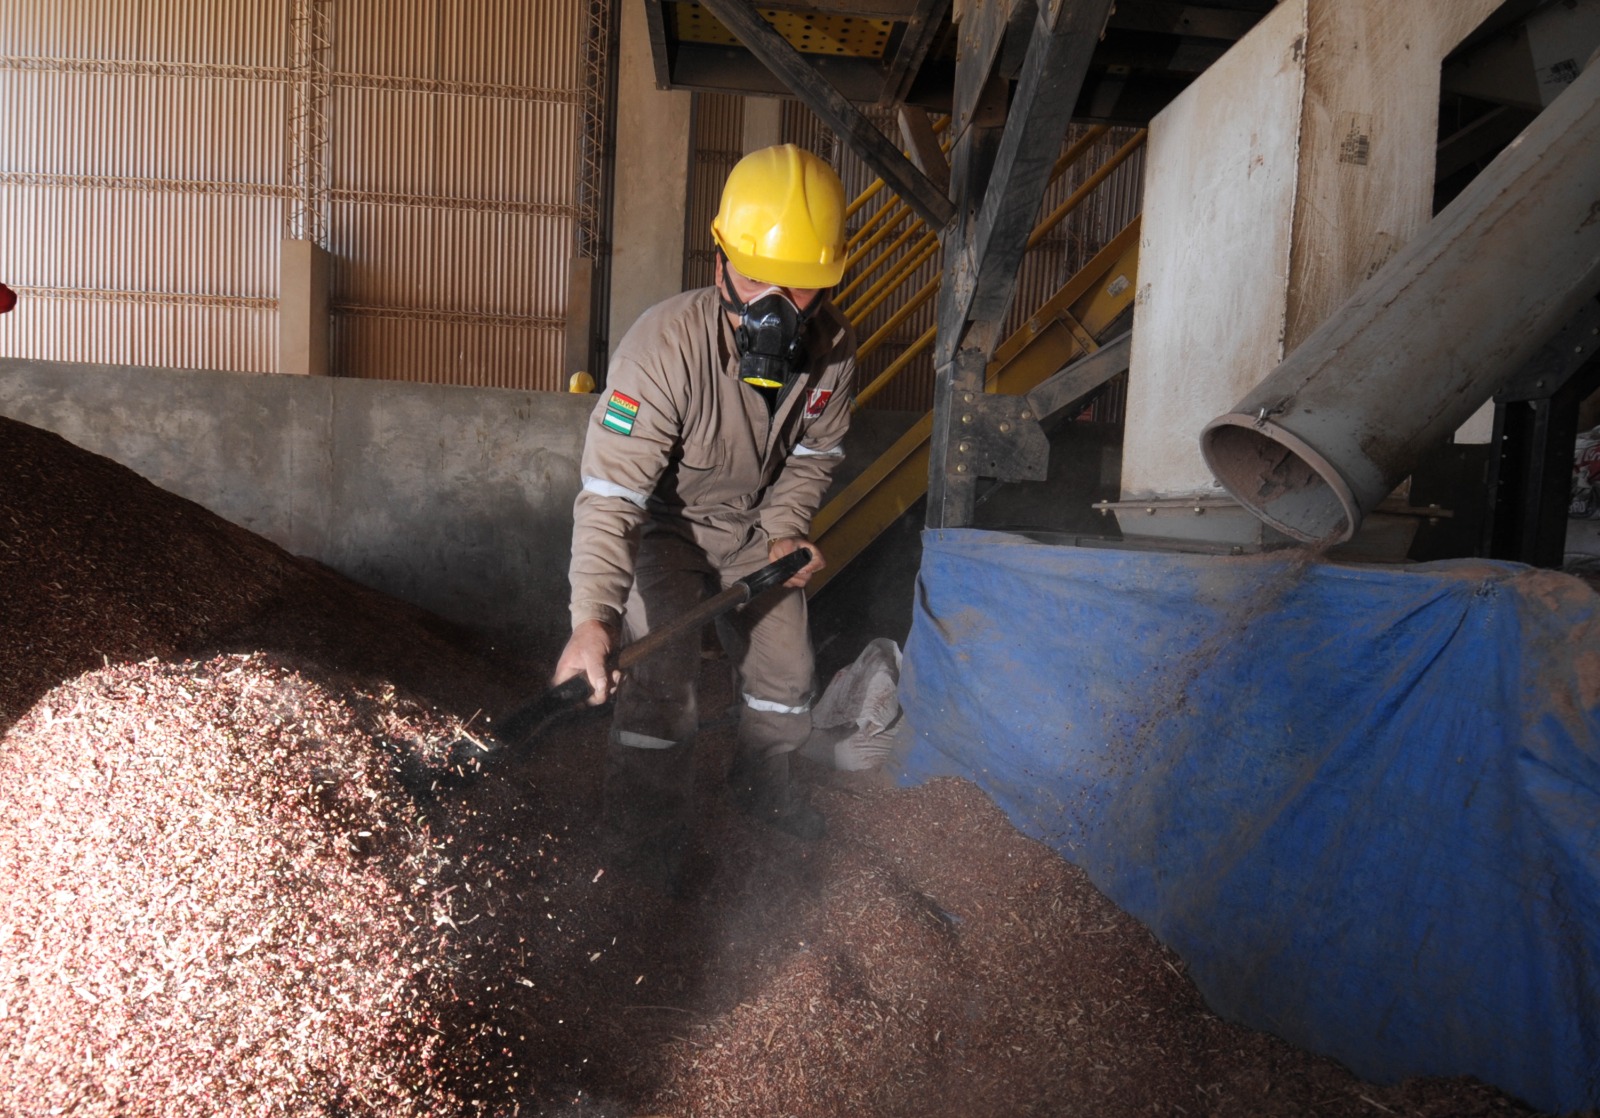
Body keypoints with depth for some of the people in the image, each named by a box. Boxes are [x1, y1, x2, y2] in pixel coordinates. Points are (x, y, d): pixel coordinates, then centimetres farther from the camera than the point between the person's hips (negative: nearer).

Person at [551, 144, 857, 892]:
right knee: (659, 683, -15)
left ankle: (761, 779, 45)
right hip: (665, 526, -5)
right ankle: (645, 853, 7)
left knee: (787, 670, 14)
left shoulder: (833, 348, -20)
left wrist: (786, 529, -15)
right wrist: (594, 617, -51)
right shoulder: (665, 346, -37)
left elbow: (813, 453, 0)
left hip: (757, 524, 5)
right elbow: (610, 494, -41)